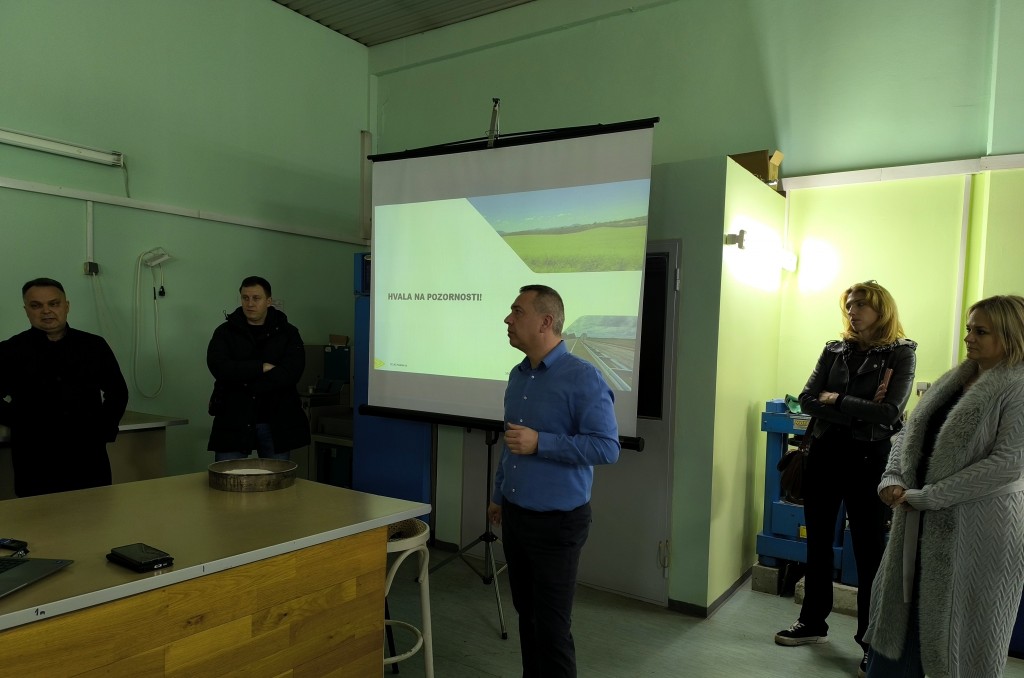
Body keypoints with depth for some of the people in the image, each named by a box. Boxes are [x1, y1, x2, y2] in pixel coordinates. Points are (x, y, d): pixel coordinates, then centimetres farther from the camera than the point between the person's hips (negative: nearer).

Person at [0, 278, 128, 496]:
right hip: (34, 460, -1)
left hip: (89, 457, 2)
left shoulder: (94, 346, 6)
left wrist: (105, 431, 7)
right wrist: (22, 424, -3)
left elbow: (118, 392, 15)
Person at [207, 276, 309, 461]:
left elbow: (292, 371, -12)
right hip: (233, 420, 0)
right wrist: (261, 367, -15)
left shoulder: (287, 333, 4)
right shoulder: (225, 332, 6)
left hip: (276, 421, 0)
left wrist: (246, 384, -16)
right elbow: (219, 368, -11)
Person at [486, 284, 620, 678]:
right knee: (526, 614, 19)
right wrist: (498, 495, 21)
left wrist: (540, 443, -24)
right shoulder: (518, 375, 8)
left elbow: (607, 448, -21)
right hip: (515, 517, 7)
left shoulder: (583, 378, -17)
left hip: (557, 522, -7)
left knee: (552, 624, 3)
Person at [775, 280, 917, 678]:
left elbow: (889, 413, -17)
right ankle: (813, 623, 31)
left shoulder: (901, 354, -4)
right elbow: (807, 400, -4)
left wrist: (836, 400, -10)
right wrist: (858, 412, -15)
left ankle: (873, 643, 17)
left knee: (870, 553, 3)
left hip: (868, 460, -4)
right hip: (824, 454, 5)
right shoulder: (834, 351, 7)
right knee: (817, 544, 14)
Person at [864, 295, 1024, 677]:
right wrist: (892, 480, -7)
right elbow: (909, 433, 10)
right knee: (901, 612, 15)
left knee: (964, 628, 8)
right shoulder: (955, 379, 11)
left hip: (978, 526, -7)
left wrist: (925, 497, -19)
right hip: (921, 522, 7)